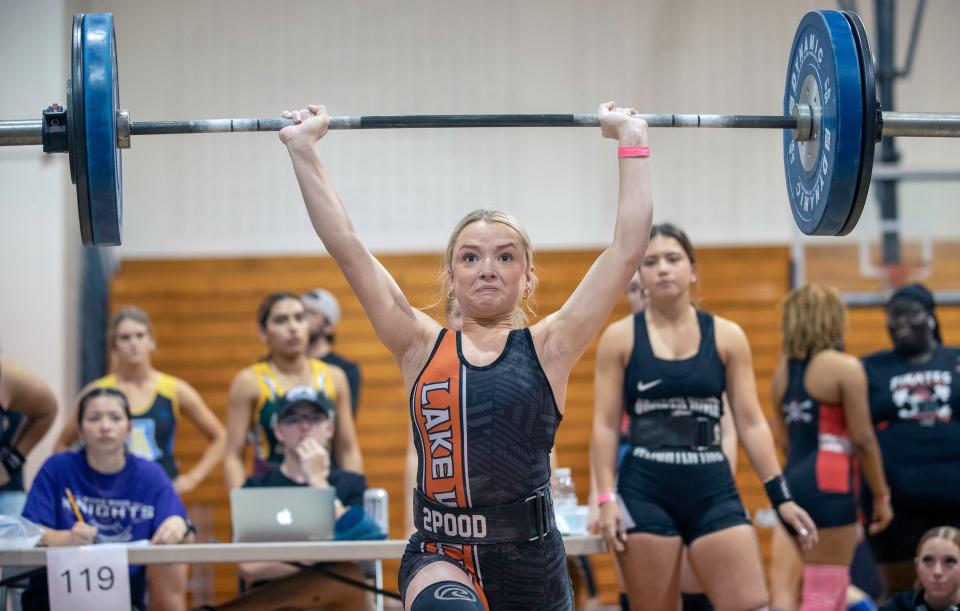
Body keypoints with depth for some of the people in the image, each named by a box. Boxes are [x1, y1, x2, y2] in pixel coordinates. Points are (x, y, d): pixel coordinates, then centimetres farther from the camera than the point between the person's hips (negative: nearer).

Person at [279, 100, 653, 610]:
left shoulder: (547, 348, 4)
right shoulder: (421, 349, 6)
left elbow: (627, 249, 2)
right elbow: (346, 247, 5)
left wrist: (632, 143, 5)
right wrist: (302, 148, 6)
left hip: (530, 559, 1)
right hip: (439, 558, -1)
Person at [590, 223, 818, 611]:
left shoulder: (726, 337, 6)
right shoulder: (620, 338, 3)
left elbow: (751, 423, 7)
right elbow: (605, 426, 2)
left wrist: (780, 496, 2)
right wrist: (606, 498, -7)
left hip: (713, 491, 1)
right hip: (644, 491, -1)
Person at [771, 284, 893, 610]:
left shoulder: (782, 369, 14)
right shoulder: (844, 367, -7)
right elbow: (863, 440, -8)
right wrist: (881, 495, -1)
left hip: (794, 480, 8)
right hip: (829, 485, -8)